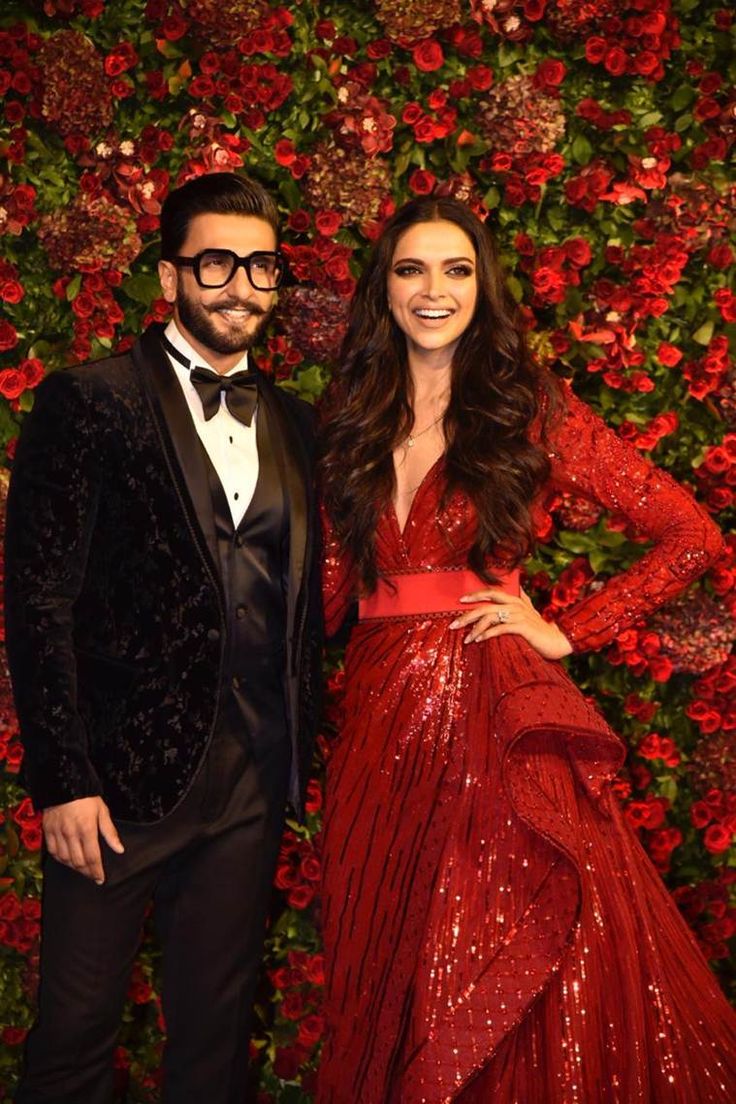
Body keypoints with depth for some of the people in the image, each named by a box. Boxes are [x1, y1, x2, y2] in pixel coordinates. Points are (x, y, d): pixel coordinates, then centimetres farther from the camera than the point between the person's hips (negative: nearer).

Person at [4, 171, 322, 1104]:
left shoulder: (292, 422, 12)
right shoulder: (89, 402, -5)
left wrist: (298, 753, 8)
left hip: (253, 779, 5)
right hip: (123, 772, -4)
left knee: (216, 1024, 15)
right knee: (77, 1025, 9)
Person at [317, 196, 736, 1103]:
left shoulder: (532, 411, -1)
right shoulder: (353, 424, 10)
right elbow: (328, 588, 11)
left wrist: (567, 632, -5)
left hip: (497, 713, -3)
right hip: (378, 719, 4)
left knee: (505, 986, 1)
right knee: (387, 989, 12)